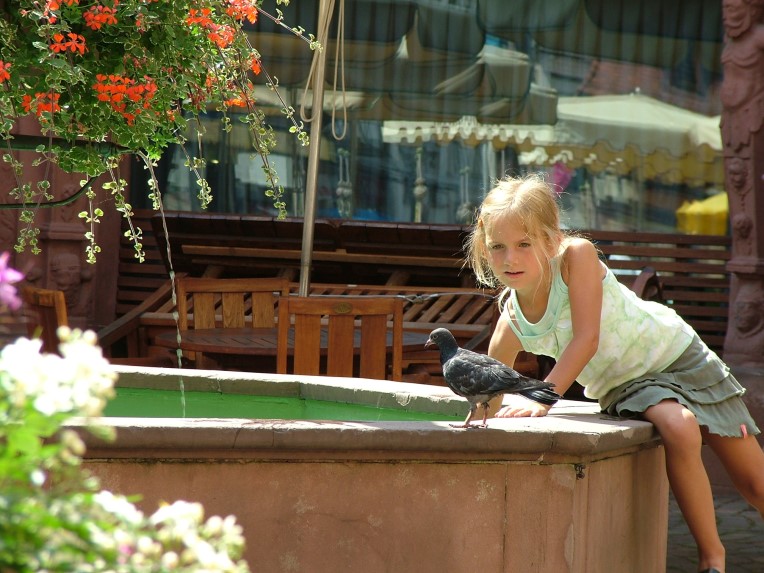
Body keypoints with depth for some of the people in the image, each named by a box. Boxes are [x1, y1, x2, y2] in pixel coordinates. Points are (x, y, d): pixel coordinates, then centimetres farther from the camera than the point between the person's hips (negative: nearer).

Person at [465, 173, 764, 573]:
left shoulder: (576, 256, -27)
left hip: (674, 353, -1)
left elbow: (587, 339, -32)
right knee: (679, 431, -30)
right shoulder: (510, 327, -17)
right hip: (624, 387, 1)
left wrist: (543, 397, -36)